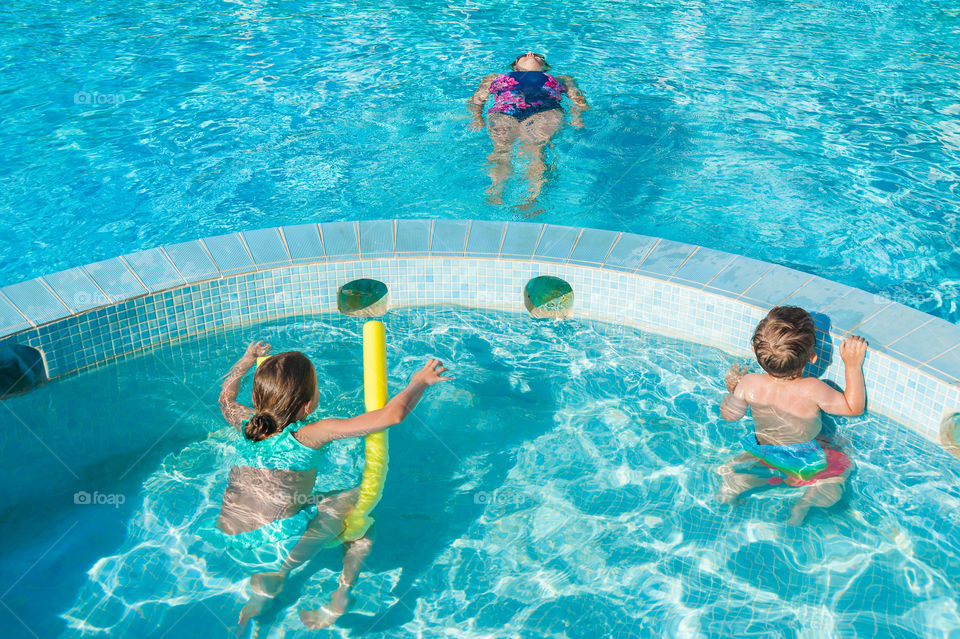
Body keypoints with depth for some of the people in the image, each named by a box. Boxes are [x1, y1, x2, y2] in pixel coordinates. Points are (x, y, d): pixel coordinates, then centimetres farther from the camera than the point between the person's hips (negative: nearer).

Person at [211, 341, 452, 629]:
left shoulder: (246, 423, 2)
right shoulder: (310, 435, -12)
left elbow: (226, 397, 30)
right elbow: (393, 414, -15)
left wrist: (247, 360, 45)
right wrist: (419, 382, 3)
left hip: (226, 538, 7)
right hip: (272, 538, -7)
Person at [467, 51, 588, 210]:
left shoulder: (561, 79, 41)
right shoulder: (495, 77, 42)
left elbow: (580, 101, 27)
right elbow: (476, 100, 29)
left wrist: (576, 116, 3)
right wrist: (477, 118, 6)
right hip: (503, 112, 1)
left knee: (535, 149, -35)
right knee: (501, 148, -35)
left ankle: (533, 199, -57)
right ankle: (494, 194, -57)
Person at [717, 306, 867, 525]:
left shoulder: (749, 384, -25)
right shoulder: (812, 391, -33)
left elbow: (729, 415, -7)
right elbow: (854, 408, -18)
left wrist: (732, 389, 11)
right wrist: (853, 366, -15)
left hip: (762, 456, 4)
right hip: (803, 463, -3)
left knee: (731, 470, 31)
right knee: (842, 466, 24)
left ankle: (731, 488, 2)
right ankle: (809, 500, 3)